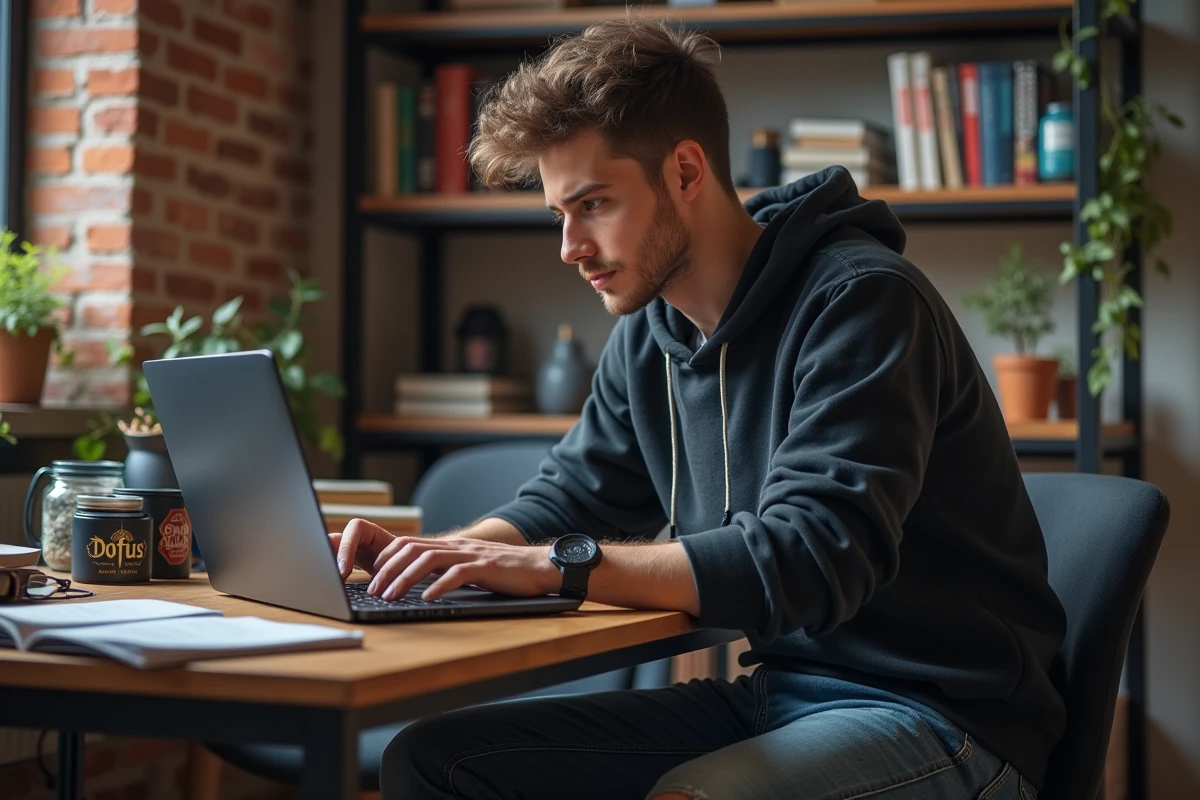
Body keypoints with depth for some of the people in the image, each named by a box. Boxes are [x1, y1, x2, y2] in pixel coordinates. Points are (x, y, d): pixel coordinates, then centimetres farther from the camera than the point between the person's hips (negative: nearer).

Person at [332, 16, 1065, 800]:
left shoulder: (861, 301, -18)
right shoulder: (650, 331, 7)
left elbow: (810, 560, -28)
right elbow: (571, 497, 18)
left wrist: (557, 564, -30)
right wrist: (436, 551, -3)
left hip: (938, 718, -7)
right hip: (775, 693, 8)